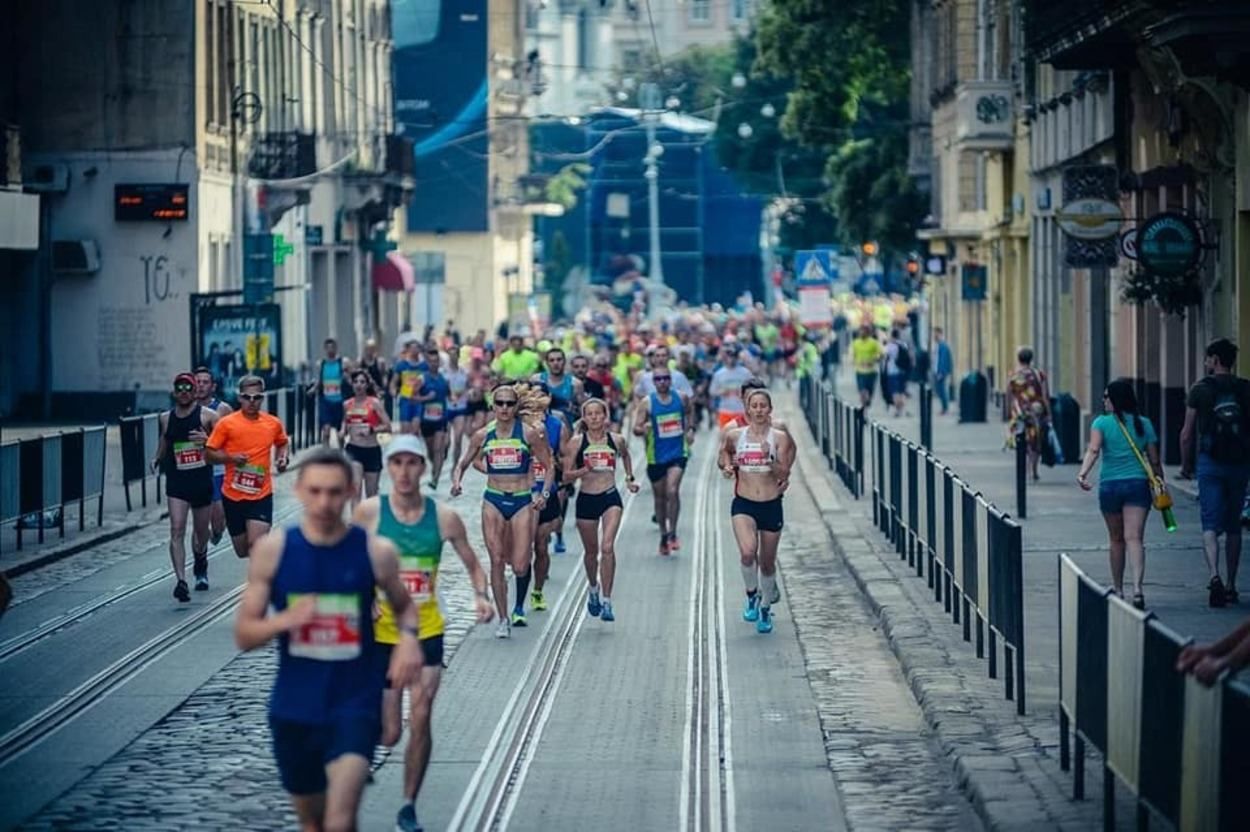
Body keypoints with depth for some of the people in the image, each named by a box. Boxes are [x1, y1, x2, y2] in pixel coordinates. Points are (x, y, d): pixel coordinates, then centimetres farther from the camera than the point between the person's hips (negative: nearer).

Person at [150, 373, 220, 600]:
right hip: (176, 482, 1)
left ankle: (200, 567, 45)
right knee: (177, 531, -15)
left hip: (202, 481, -1)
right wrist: (157, 459, 8)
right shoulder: (166, 418, 5)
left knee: (201, 530, 15)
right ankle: (180, 581, -21)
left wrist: (207, 440, -22)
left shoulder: (207, 416, -5)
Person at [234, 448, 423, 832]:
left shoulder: (376, 552, -7)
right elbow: (244, 635, -1)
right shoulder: (273, 549, -5)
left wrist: (408, 635, -9)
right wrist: (286, 620, -22)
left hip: (355, 704, -2)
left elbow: (403, 604, 14)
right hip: (294, 709, 2)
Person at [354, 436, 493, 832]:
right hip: (382, 631, -1)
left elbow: (473, 565, 7)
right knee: (389, 733, 2)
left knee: (420, 721, -9)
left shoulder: (444, 517, -5)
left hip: (426, 631, 1)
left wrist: (481, 596, -12)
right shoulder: (369, 512, -8)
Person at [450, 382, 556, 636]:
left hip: (523, 501, -1)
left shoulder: (529, 433, -4)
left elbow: (549, 467, 3)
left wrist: (544, 494, -11)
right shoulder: (483, 435, 2)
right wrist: (456, 482, -9)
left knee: (520, 565, -7)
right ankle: (503, 619, 4)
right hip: (493, 501, 2)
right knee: (497, 561, -6)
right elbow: (462, 464, 12)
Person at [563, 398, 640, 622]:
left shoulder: (617, 440, 1)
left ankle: (606, 600, -15)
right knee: (590, 552, 14)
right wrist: (586, 469, -19)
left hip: (610, 498, -1)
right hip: (586, 500, 1)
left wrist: (630, 478, 22)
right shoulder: (576, 443, -4)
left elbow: (625, 455, 24)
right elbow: (567, 475, -3)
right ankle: (594, 589, 43)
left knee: (607, 547, -18)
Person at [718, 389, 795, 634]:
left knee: (767, 562, 12)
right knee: (747, 552, -26)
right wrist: (726, 465, 6)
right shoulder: (735, 435, 2)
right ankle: (752, 596, -1)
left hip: (771, 505, 0)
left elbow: (783, 473, -10)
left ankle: (765, 609, 33)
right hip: (743, 504, 0)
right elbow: (724, 452, 24)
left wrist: (769, 458, -26)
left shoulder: (779, 438, -3)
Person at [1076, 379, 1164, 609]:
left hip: (1110, 485, -1)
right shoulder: (1144, 424, 6)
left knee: (1116, 539, 15)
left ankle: (1118, 588, 26)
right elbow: (1154, 460, 7)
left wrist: (1083, 474, -27)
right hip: (1138, 484, 1)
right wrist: (1160, 485, 17)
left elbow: (1094, 450, -17)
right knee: (1134, 538, -8)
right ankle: (1137, 588, -26)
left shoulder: (1102, 423, -1)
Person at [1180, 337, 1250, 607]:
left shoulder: (1200, 390, -3)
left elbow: (1187, 435, 0)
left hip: (1210, 463, -3)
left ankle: (1215, 576, -27)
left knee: (1211, 525, -4)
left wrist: (1185, 464, 13)